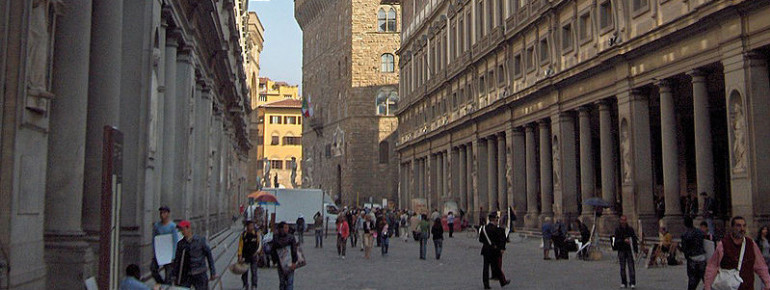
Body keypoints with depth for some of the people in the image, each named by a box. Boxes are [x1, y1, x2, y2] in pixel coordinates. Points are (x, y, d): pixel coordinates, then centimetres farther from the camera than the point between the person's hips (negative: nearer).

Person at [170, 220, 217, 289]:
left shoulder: (200, 240, -3)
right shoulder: (180, 243, 5)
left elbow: (209, 255, 1)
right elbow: (177, 260, 12)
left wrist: (213, 273, 0)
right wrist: (174, 275, 11)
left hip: (199, 274, -3)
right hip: (185, 275, 3)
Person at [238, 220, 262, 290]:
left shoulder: (257, 234, -1)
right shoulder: (243, 235, 0)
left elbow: (260, 244, -6)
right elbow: (240, 246, 0)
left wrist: (257, 251, -22)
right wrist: (240, 256, -7)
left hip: (254, 256, -1)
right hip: (245, 256, 1)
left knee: (254, 272, -5)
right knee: (244, 272, 4)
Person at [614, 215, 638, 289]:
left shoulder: (630, 229, 4)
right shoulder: (617, 229, 2)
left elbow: (634, 239, 6)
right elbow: (616, 240, -5)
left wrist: (636, 249, -3)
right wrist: (624, 240, -22)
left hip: (629, 250, 0)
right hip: (621, 250, 0)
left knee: (631, 266, -6)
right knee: (622, 267, 4)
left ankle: (633, 283, -5)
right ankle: (623, 283, 12)